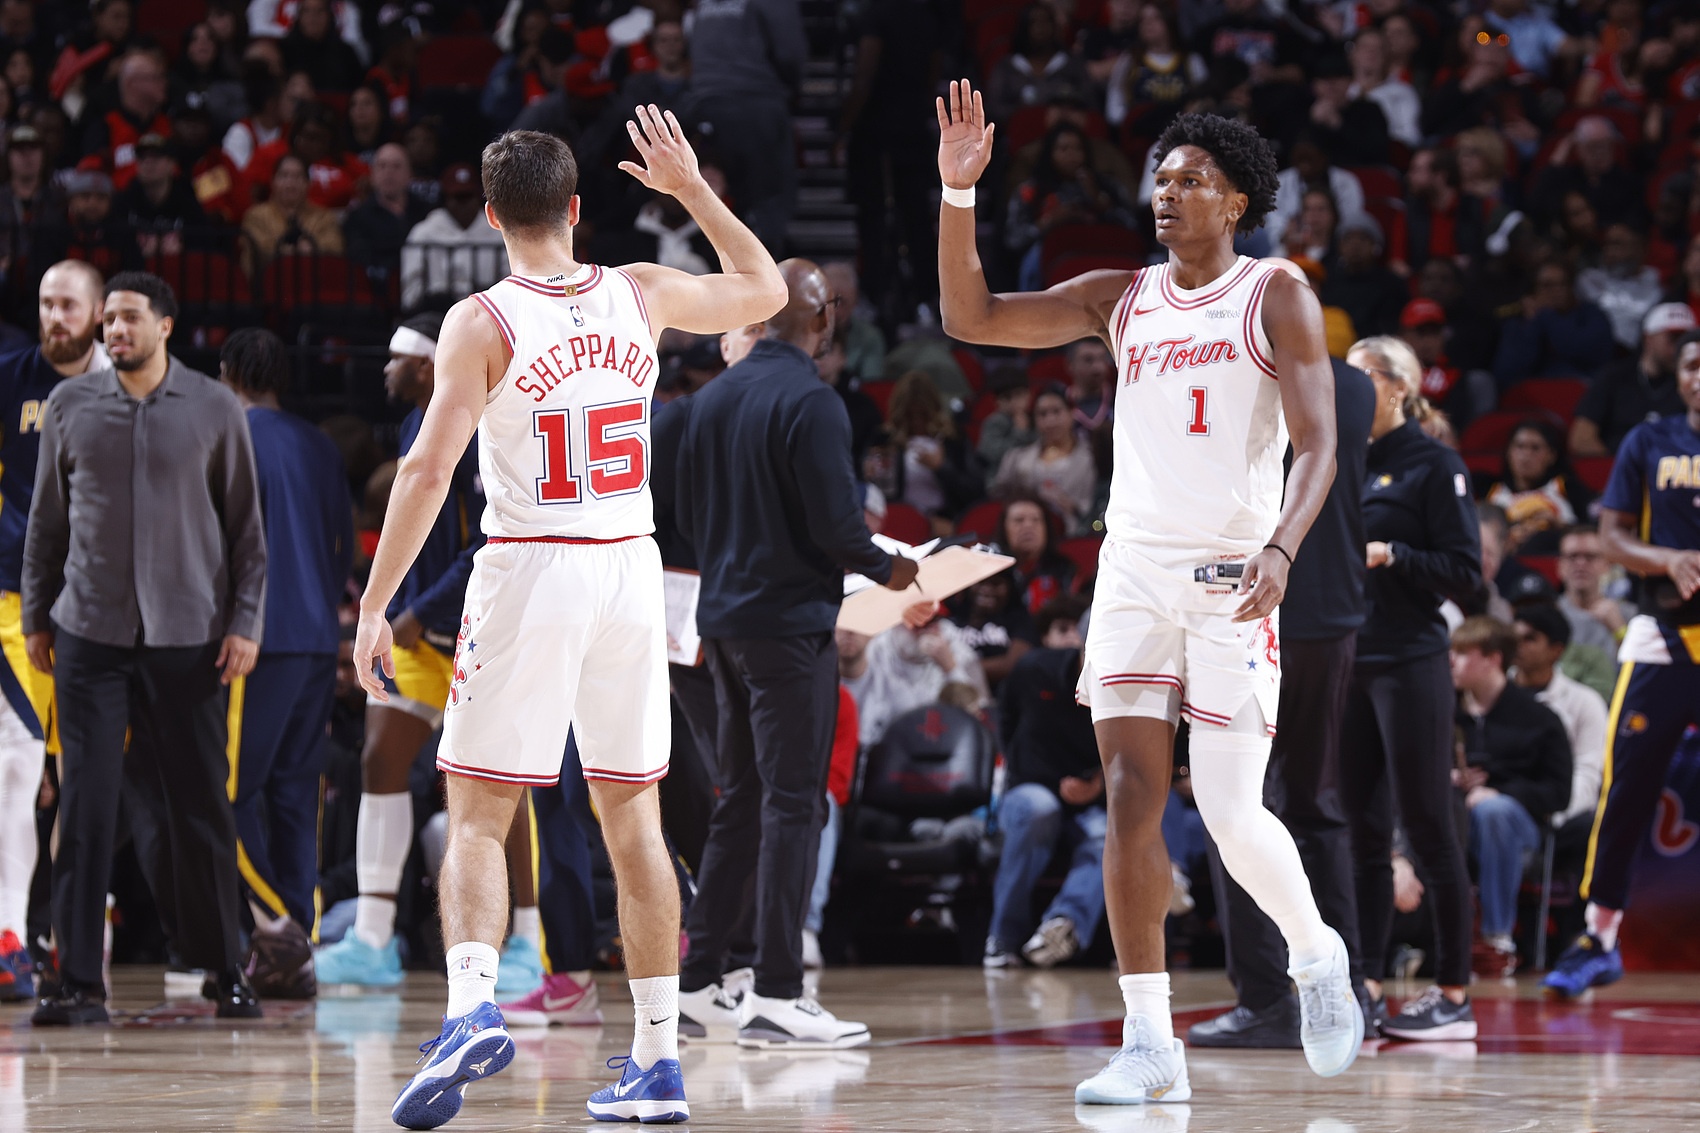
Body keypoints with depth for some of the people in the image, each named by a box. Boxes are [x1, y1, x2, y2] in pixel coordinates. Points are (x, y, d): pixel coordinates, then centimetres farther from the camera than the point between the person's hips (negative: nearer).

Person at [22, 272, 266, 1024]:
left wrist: (245, 622, 0)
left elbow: (245, 527, 7)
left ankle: (225, 969, 17)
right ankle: (80, 982, -4)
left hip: (188, 637, -1)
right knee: (86, 807, -6)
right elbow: (47, 519, 14)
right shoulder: (70, 407, 6)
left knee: (197, 808, 3)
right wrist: (36, 617, 11)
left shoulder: (214, 411, 3)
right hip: (90, 635, 1)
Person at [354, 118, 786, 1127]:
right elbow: (767, 291, 22)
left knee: (478, 820, -1)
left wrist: (375, 607, -9)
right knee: (633, 817, 11)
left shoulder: (482, 323, -7)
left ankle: (473, 1008, -25)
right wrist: (693, 189, 27)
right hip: (631, 568, 4)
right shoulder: (643, 296, 4)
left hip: (529, 571, -4)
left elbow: (429, 470, -13)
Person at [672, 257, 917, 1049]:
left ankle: (699, 983, 15)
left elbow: (688, 514, 15)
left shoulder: (712, 397, 9)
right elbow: (836, 522, -18)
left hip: (724, 620, 8)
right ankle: (776, 997, -7)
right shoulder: (811, 402, -15)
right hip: (791, 623, -8)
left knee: (740, 804, 15)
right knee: (793, 805, -4)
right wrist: (886, 569, -1)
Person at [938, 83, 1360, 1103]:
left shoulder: (1276, 298, -2)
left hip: (1232, 578, -4)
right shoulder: (1120, 298, 11)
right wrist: (959, 192, -6)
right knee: (1132, 801, -5)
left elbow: (1319, 447, -10)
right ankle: (1151, 1046, -3)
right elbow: (970, 318, 6)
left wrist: (1281, 550, -27)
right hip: (1134, 569, 4)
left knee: (1233, 817, -5)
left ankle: (1318, 958, 24)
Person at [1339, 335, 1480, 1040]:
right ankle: (1366, 988, 9)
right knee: (1360, 831, 6)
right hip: (1347, 661, 7)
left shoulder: (1434, 466, -5)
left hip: (1410, 665, -7)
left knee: (1426, 826, -6)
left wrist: (1387, 555, -17)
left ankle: (1454, 995, -3)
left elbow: (1465, 571, -9)